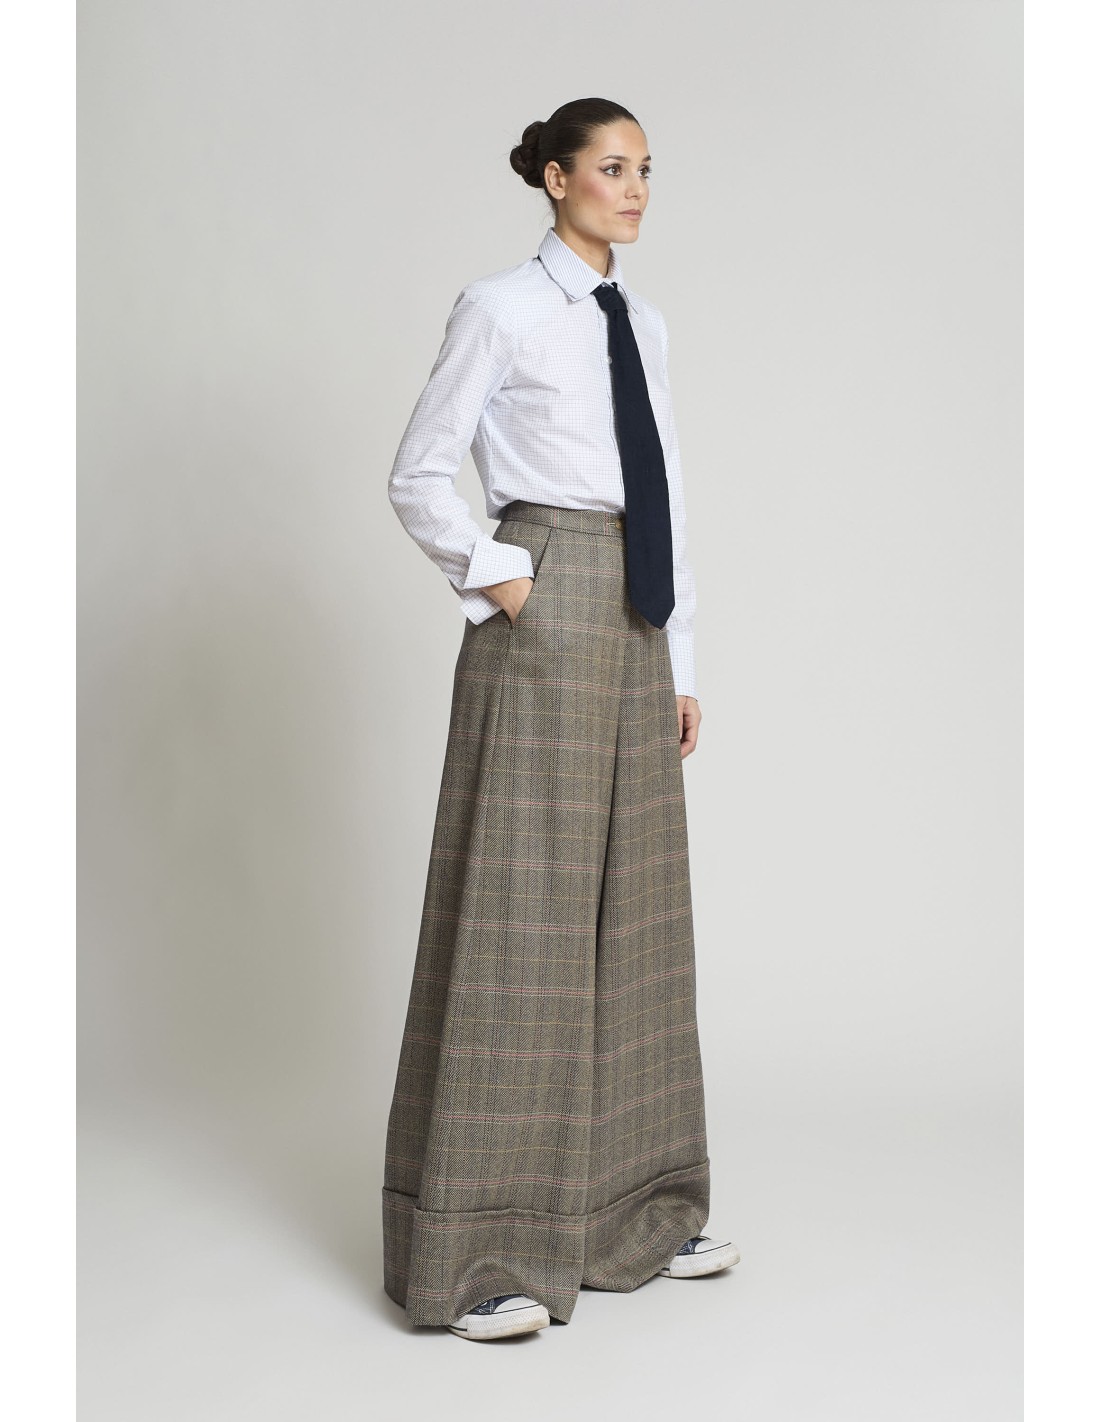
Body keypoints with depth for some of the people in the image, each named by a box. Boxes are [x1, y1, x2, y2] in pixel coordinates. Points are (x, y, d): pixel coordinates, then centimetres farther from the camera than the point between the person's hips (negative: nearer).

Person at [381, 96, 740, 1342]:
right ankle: (483, 1249, 2)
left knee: (634, 908, 9)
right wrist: (499, 582, -11)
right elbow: (417, 477, -3)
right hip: (545, 623, -7)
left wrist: (680, 665, 13)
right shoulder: (500, 307, -3)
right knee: (520, 909, -7)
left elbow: (665, 500, 16)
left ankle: (632, 1209, 21)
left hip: (635, 628, 7)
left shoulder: (644, 324, 16)